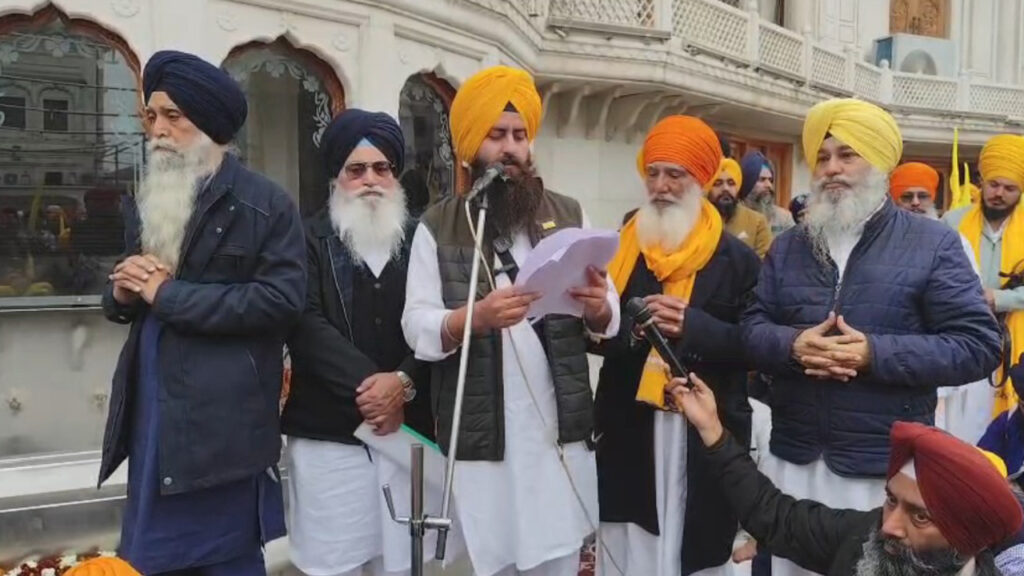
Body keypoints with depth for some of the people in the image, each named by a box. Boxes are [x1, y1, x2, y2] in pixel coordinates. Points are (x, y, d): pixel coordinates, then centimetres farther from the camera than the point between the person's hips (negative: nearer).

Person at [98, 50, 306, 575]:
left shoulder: (266, 205, -7)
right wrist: (124, 291, -4)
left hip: (223, 426, -7)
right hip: (151, 418, 7)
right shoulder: (151, 200, 17)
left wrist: (168, 293, -15)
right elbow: (127, 300, 22)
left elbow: (281, 299, -18)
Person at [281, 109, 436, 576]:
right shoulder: (310, 239, 5)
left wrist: (404, 382, -16)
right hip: (327, 432, -1)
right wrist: (367, 385, -15)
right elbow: (305, 325, -7)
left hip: (409, 428, 2)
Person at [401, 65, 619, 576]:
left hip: (561, 429, 2)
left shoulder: (569, 215, 7)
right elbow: (416, 328, -7)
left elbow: (608, 319, 6)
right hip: (478, 434, -2)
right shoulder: (437, 226, 0)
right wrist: (475, 317, -25)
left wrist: (598, 309, -17)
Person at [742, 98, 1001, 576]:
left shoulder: (932, 243, -3)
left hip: (887, 468, -3)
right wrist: (792, 344, -16)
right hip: (794, 461, 4)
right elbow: (751, 327, 6)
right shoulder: (787, 247, 10)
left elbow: (979, 345, -8)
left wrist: (875, 353, -19)